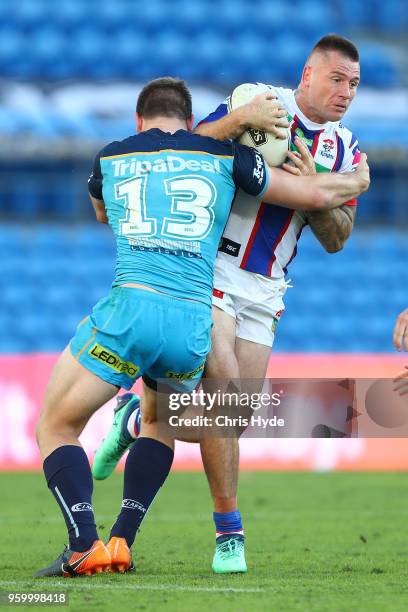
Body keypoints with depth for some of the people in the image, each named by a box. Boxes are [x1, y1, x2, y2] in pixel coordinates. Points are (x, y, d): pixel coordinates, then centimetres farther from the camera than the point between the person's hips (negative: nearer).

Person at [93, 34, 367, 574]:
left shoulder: (346, 152, 9)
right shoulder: (261, 105, -6)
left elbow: (335, 239, 5)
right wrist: (240, 119, -28)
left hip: (266, 287, 6)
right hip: (210, 263, -6)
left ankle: (137, 420, 26)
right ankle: (228, 529, -8)